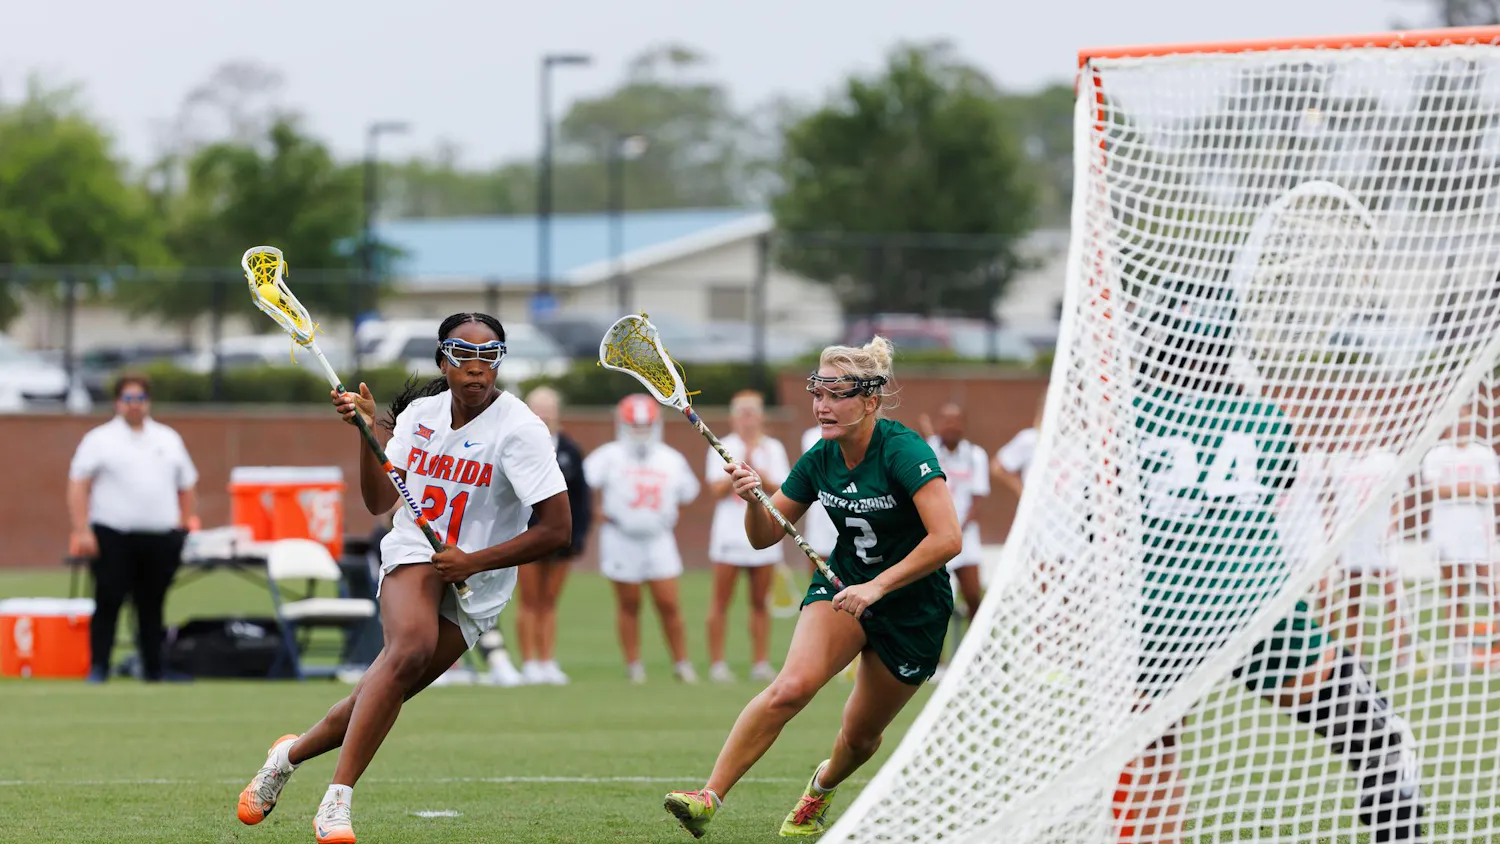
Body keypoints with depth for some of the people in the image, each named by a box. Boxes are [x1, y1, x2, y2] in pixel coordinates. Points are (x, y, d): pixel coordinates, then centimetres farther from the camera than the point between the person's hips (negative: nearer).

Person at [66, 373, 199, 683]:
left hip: (161, 539, 3)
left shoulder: (169, 439, 16)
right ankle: (98, 668, -3)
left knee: (152, 606, 6)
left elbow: (187, 485, 22)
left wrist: (187, 525, 12)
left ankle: (154, 669, 11)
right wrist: (82, 531, -11)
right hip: (113, 538, -3)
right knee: (108, 603, -6)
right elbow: (78, 485, -1)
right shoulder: (100, 440, 4)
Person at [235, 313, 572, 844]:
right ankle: (337, 801, -31)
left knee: (384, 694, -9)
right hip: (414, 558, 1)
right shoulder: (420, 413, 2)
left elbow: (557, 529, -14)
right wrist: (367, 432, -8)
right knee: (411, 646, -31)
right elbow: (379, 503, 7)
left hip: (475, 588, -1)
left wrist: (474, 561, -18)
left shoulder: (520, 430, -13)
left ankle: (292, 753, 21)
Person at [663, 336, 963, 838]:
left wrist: (877, 586, -32)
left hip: (913, 608, -3)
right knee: (793, 685, -26)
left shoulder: (904, 451, -23)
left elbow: (947, 539, -32)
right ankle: (709, 798, -27)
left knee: (860, 737, 10)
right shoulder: (821, 459, -5)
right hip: (844, 586, 3)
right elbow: (764, 536, 4)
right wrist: (753, 499, -18)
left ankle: (822, 787, 47)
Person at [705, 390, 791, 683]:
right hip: (729, 534, -2)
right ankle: (717, 664, -1)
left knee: (760, 602, 5)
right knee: (721, 601, -3)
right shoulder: (722, 449, 3)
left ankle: (761, 663, 9)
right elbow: (717, 489, -8)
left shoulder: (772, 449, 8)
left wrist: (757, 472, -14)